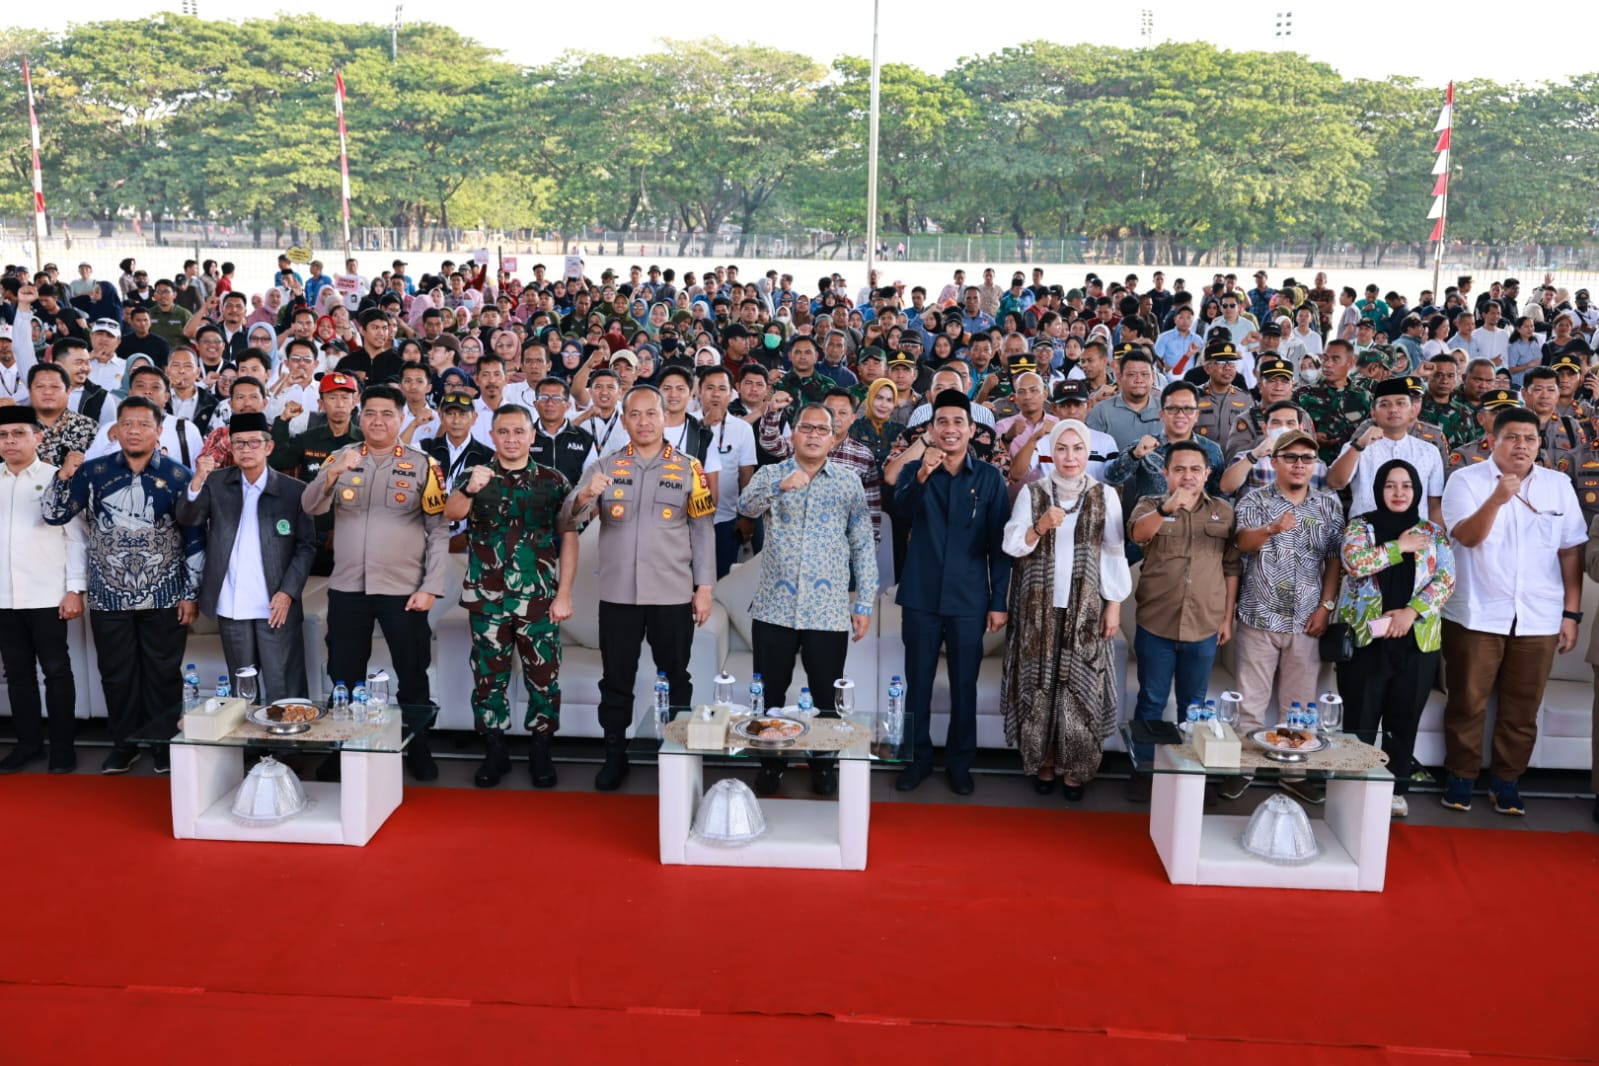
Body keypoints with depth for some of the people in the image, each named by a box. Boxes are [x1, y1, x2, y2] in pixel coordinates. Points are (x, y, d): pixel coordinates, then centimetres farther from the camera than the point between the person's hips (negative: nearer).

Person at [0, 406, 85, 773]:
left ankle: (62, 746, 12)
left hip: (48, 596, -3)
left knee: (56, 671, 3)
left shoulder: (58, 478, -1)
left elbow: (77, 537, -2)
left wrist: (75, 589, -8)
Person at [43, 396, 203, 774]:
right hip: (109, 598, 2)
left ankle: (166, 744, 20)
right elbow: (54, 516, -1)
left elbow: (194, 539, -1)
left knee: (163, 675, 7)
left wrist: (191, 593, -4)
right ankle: (124, 745, 24)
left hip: (164, 598, -2)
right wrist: (64, 476, -19)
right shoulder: (94, 471, 1)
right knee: (117, 676, 10)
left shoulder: (177, 476, -3)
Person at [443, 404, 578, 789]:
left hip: (539, 599, -1)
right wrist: (469, 489, -36)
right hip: (486, 599, 1)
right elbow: (451, 513, -14)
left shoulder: (554, 481, 4)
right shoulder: (475, 477, 5)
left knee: (544, 678, 3)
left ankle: (541, 753, 17)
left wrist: (564, 595, -4)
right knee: (489, 678, 7)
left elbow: (568, 538, 2)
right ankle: (495, 753, 19)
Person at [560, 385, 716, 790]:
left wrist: (704, 587, -2)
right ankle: (615, 755, 22)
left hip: (673, 594, -1)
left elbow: (703, 530, 3)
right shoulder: (603, 466, 5)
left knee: (675, 679, 10)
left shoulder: (688, 468, 3)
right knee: (616, 679, 9)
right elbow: (569, 517, -5)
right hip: (618, 593, 1)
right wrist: (584, 497, -28)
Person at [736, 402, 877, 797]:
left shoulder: (849, 482, 5)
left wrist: (864, 604, 1)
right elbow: (746, 506, -18)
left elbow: (863, 546, 6)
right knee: (770, 695, 7)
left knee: (826, 698, 7)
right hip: (775, 608, 0)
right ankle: (770, 765, 23)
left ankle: (825, 766, 23)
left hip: (829, 611, 0)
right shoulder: (771, 474, 4)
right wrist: (780, 486, -36)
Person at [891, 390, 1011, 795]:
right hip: (921, 595, 0)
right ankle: (918, 757, 20)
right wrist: (921, 477, -33)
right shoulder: (914, 470, 2)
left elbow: (998, 544, 3)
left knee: (964, 684, 7)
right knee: (918, 681, 7)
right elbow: (900, 518, -17)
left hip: (969, 599, 0)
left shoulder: (990, 478, 1)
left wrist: (999, 601, -1)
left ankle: (960, 761, 20)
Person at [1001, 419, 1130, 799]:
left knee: (1080, 686, 0)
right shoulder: (1031, 493, 2)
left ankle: (1075, 768, 10)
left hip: (1085, 608, 0)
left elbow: (1114, 555, 3)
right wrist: (1039, 528, -21)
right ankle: (1042, 762, 16)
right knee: (1040, 684, 4)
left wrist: (1114, 606, -1)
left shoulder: (1105, 496, 2)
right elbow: (1011, 545, -3)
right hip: (1040, 607, 0)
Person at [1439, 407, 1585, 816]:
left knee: (1522, 707, 7)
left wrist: (1571, 614, 5)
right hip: (1476, 614, -2)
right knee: (1468, 702, 5)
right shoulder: (1466, 480, -2)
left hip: (1538, 618, 3)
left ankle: (1506, 779, 20)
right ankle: (1461, 776, 18)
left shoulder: (1559, 485, 7)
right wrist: (1497, 498, -31)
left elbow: (1571, 552, 8)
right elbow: (1468, 536, -15)